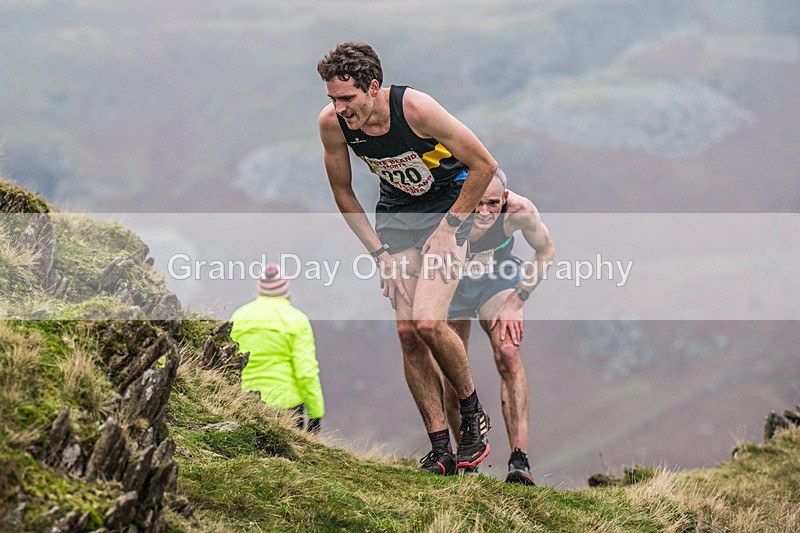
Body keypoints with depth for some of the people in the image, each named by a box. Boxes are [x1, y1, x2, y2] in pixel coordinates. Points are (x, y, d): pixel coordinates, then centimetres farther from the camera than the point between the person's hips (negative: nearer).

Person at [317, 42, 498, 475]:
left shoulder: (416, 109, -30)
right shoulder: (331, 123, -18)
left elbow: (484, 165, -19)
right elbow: (343, 193, 0)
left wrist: (450, 224, -16)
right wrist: (380, 252, -5)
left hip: (447, 206, -5)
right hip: (395, 211, 5)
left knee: (427, 323, -21)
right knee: (407, 333, -5)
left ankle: (473, 413, 4)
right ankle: (440, 451, 2)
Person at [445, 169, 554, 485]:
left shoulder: (519, 211, -32)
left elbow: (545, 251, -11)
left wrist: (516, 302, -15)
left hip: (498, 283, 0)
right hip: (451, 286, 0)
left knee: (509, 357, -22)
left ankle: (519, 458, -26)